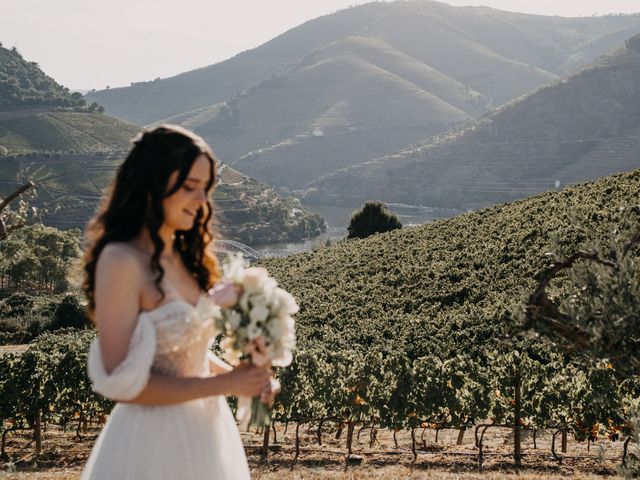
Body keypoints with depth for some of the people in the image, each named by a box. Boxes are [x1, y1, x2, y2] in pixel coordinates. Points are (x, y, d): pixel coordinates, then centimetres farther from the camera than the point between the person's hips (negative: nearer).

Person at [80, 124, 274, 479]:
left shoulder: (180, 256, 6)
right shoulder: (122, 261, -18)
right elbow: (122, 383, -21)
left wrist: (238, 375, -3)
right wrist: (224, 384, -17)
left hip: (205, 430, 8)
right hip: (154, 437, -8)